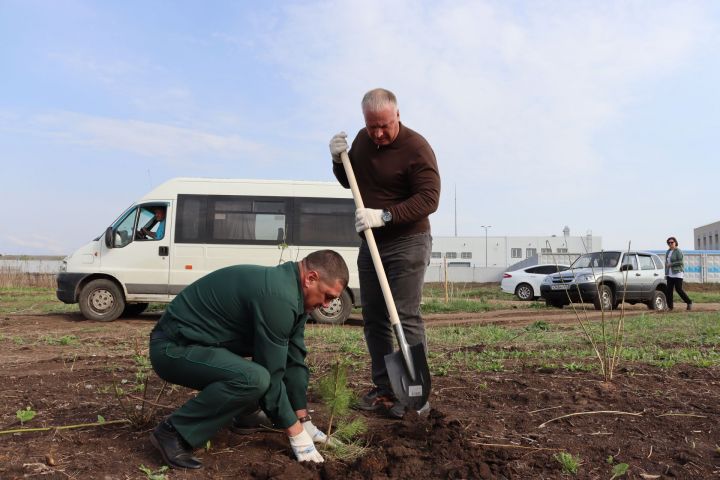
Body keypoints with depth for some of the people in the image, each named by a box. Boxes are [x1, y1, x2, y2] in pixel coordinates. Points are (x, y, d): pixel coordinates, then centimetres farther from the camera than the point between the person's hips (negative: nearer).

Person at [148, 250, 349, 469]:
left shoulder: (293, 292, 3)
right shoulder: (278, 296, -27)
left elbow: (294, 360, 7)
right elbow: (271, 374, -23)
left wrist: (304, 421, 7)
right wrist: (296, 433, -13)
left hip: (200, 342, 10)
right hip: (173, 348, -10)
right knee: (254, 377, -32)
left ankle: (245, 413, 20)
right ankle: (174, 432, -15)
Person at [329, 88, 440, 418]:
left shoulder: (416, 147, -14)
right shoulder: (362, 140, 7)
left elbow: (429, 199, -21)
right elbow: (349, 182, 19)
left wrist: (384, 215, -30)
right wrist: (339, 160, -2)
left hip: (407, 243, -7)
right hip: (371, 243, 7)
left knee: (406, 317, -8)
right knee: (373, 317, 7)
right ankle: (384, 388, 17)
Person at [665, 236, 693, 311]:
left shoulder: (678, 251, -8)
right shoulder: (668, 252, 15)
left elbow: (681, 262, -16)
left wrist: (671, 264, -14)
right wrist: (666, 274, 17)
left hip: (677, 273, -7)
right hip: (670, 274, 7)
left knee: (679, 289, -8)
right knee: (669, 290, 0)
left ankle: (689, 302, 11)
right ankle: (670, 306, 2)